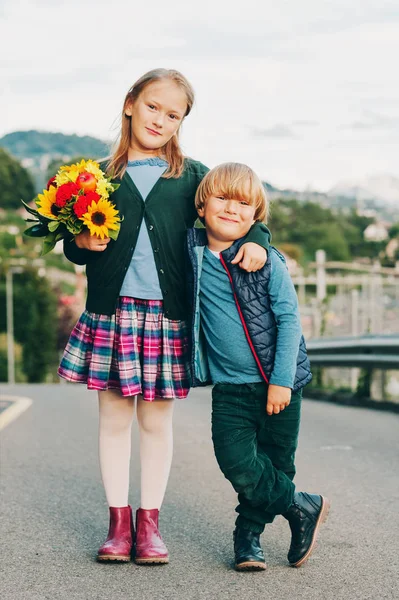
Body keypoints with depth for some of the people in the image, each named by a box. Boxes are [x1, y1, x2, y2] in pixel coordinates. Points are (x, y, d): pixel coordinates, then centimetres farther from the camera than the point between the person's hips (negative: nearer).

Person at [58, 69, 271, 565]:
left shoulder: (193, 176, 10)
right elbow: (73, 248, 12)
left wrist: (256, 240, -9)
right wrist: (81, 243, -10)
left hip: (167, 314, 0)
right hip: (111, 310, 0)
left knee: (157, 419, 4)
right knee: (114, 417, 4)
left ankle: (149, 522, 15)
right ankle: (118, 522, 15)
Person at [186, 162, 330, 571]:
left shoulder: (267, 261, -7)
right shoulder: (192, 254, 1)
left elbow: (289, 319, -7)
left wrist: (282, 380, -12)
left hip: (277, 385, -2)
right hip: (229, 388, 2)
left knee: (275, 466, 6)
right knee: (237, 462, -12)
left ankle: (248, 537, 28)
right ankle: (304, 509, 10)